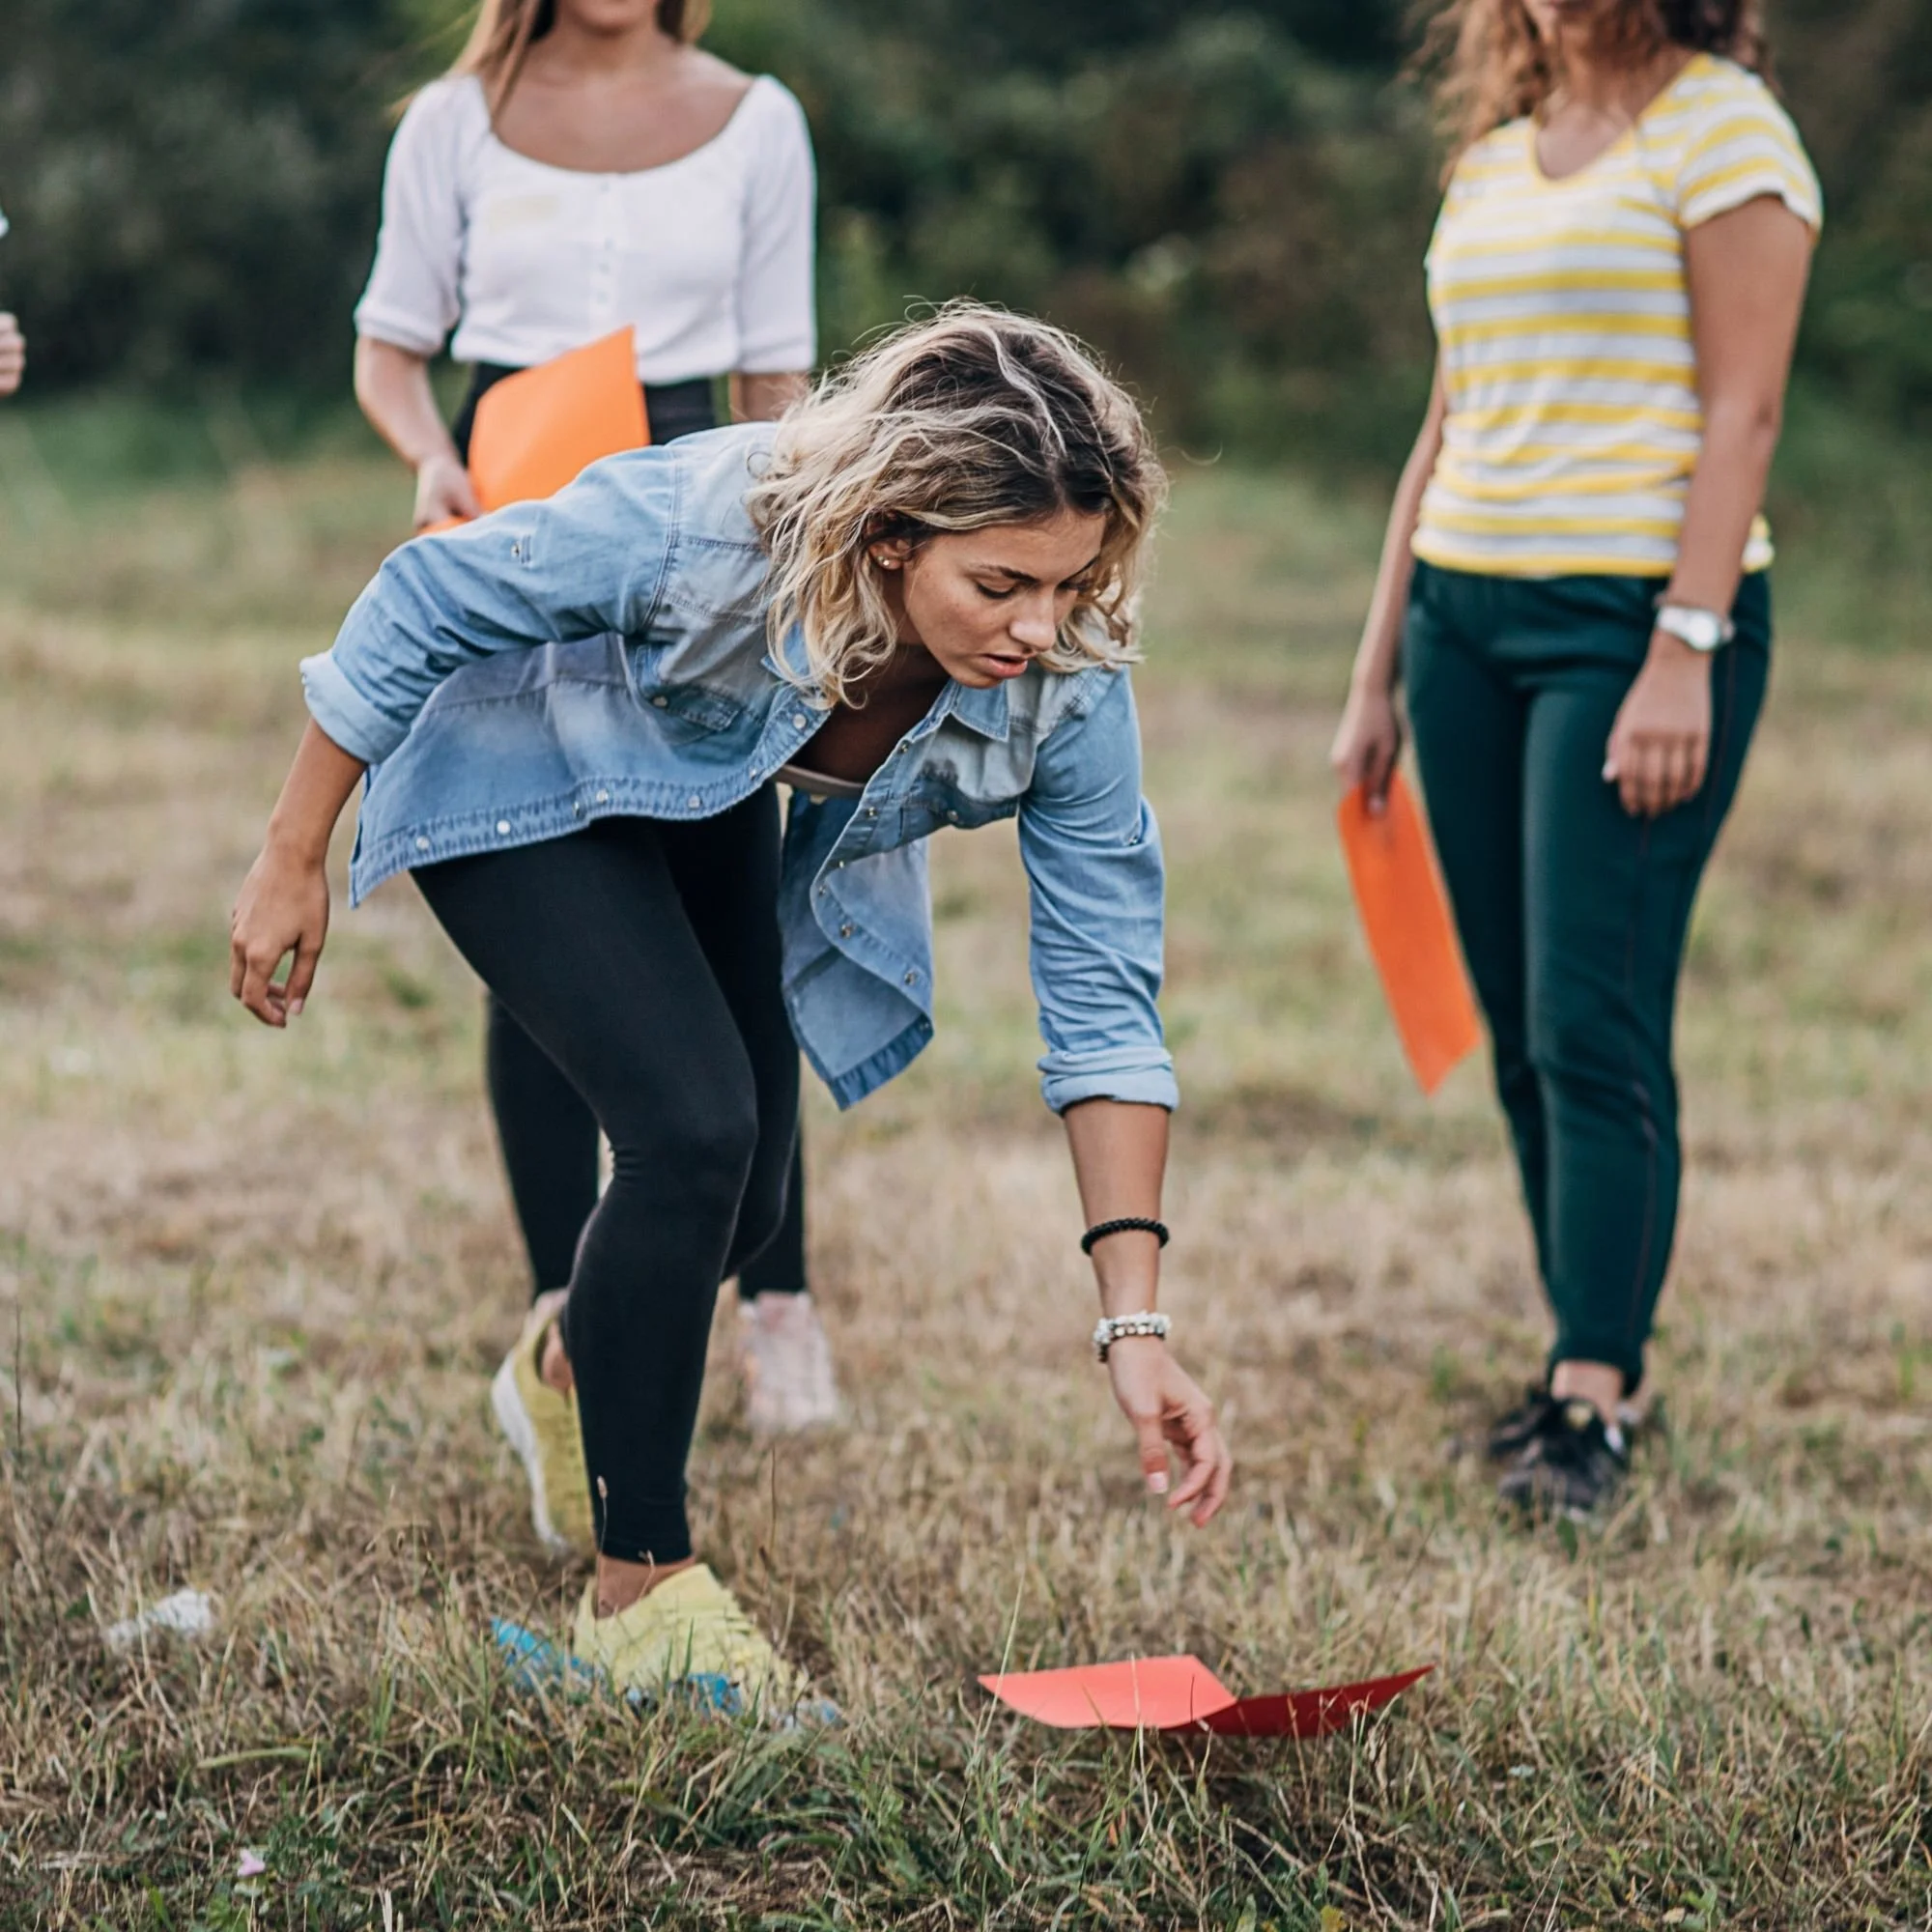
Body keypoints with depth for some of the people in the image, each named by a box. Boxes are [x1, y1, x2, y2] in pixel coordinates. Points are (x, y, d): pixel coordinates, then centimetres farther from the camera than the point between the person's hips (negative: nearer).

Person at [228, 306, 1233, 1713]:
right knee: (693, 1127, -23)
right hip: (516, 779, -5)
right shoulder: (699, 529, -41)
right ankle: (638, 1592, -7)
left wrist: (1135, 1325, -29)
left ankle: (575, 1373, 46)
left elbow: (1103, 1000, -23)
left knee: (741, 1202, 9)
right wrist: (294, 863, -16)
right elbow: (416, 610, -24)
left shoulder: (1068, 682, -29)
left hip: (706, 806, 5)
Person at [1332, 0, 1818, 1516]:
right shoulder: (1496, 152, 17)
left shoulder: (1720, 126, -4)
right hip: (1468, 611, 7)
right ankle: (1596, 1353, 16)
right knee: (1523, 1033, 7)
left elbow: (1742, 410, -11)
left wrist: (1685, 650, -18)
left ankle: (1593, 1406, -7)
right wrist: (1379, 670, 19)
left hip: (1637, 614, -7)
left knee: (1594, 1028, -10)